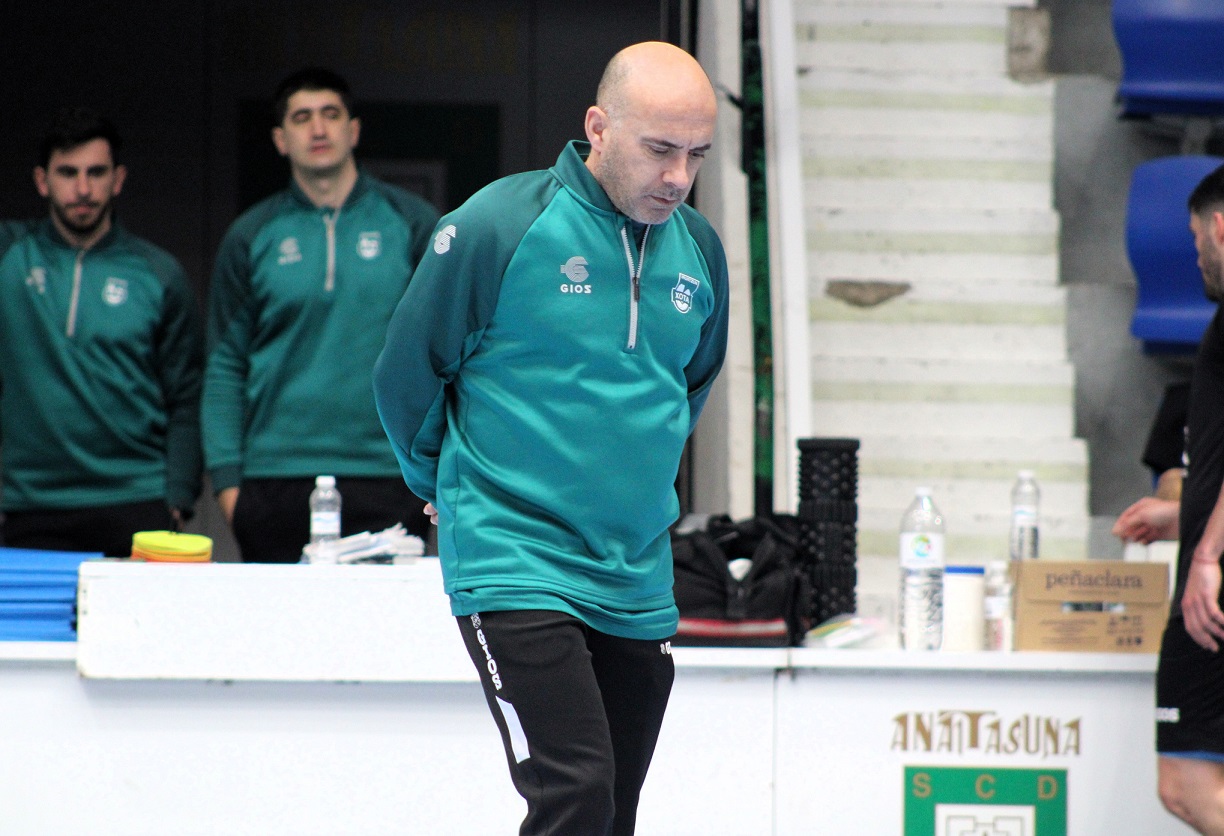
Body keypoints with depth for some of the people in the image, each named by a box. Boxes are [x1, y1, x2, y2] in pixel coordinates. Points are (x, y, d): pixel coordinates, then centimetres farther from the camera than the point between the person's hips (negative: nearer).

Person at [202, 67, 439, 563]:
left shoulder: (411, 224, 7)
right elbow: (225, 367, 9)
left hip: (385, 473, -1)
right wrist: (225, 478, 1)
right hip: (276, 480, 1)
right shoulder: (252, 238, 9)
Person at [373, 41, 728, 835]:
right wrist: (457, 488, 14)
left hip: (638, 583, 6)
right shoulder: (497, 226, -11)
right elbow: (407, 374, 1)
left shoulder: (699, 249, 6)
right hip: (515, 565, -6)